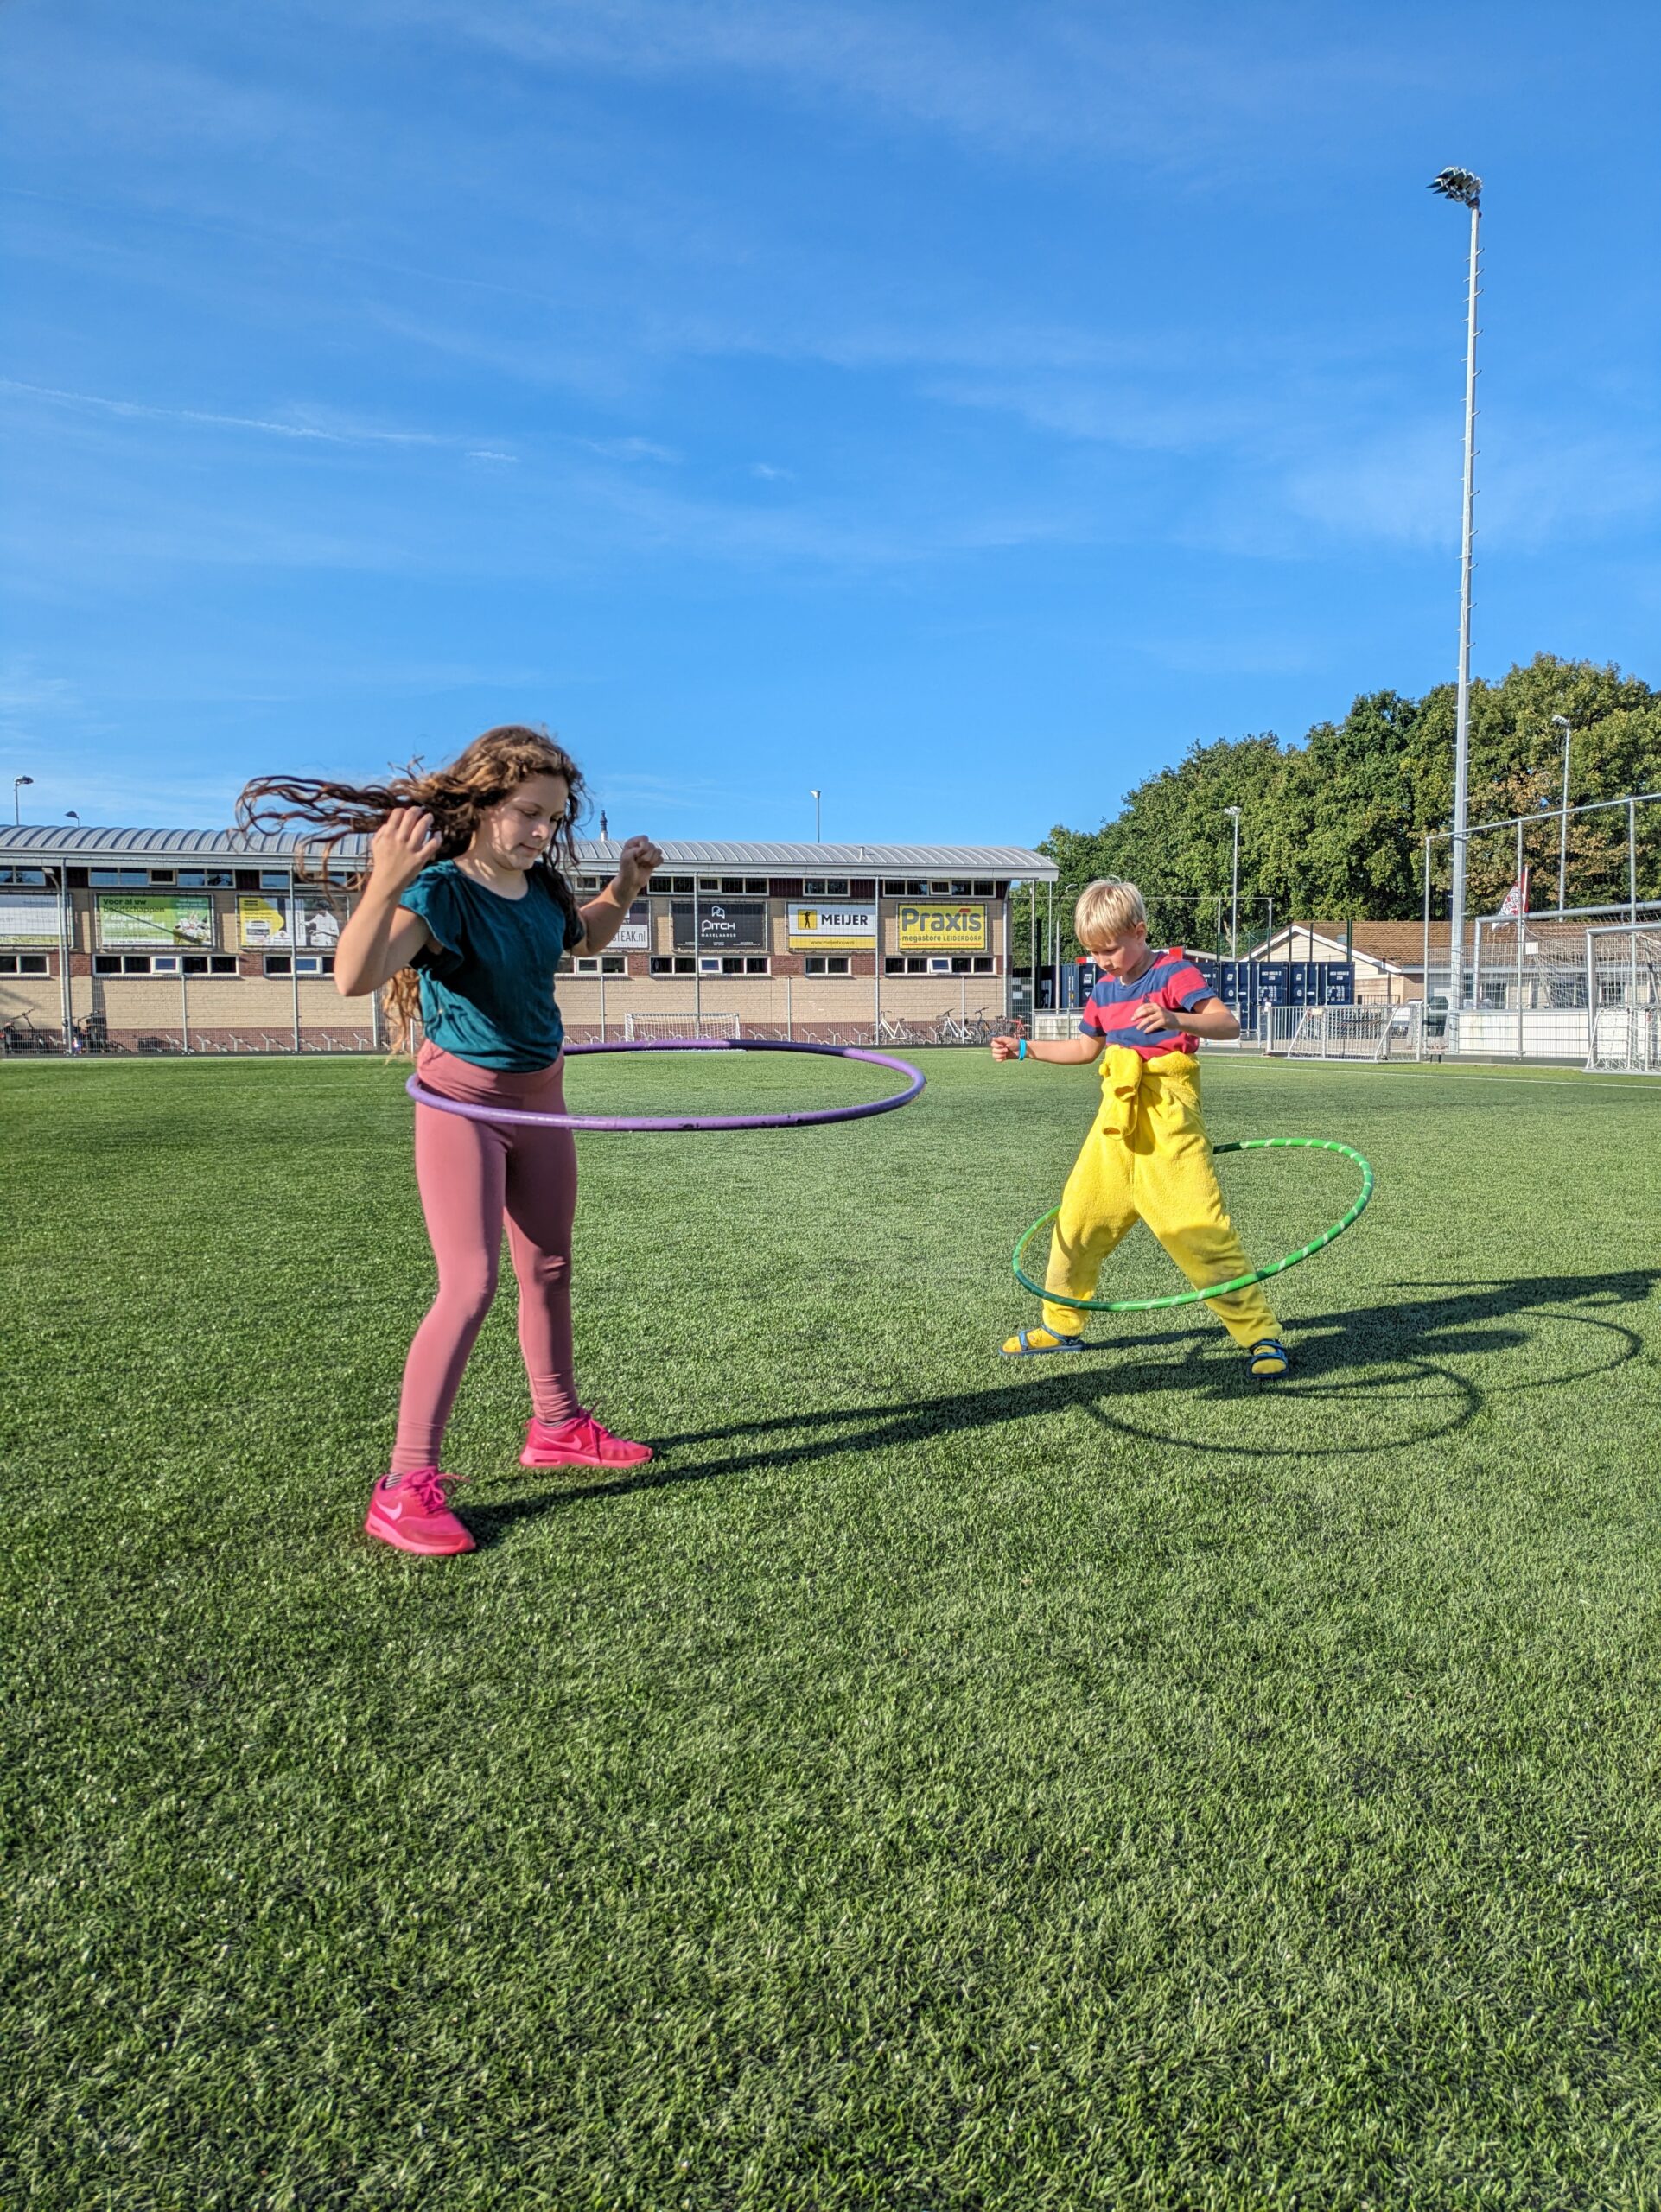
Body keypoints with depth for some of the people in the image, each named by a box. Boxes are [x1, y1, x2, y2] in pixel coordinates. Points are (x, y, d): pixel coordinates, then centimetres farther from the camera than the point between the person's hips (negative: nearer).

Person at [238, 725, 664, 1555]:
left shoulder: (542, 888, -1)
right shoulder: (440, 892, -21)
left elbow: (584, 938, 24)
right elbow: (354, 977, -38)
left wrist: (623, 889, 6)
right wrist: (386, 884, -52)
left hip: (540, 1096, 7)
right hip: (463, 1098, -7)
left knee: (548, 1270, 18)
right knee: (470, 1286, -14)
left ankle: (556, 1425, 37)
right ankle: (406, 1484, -6)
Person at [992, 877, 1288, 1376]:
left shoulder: (1174, 972, -8)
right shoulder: (1105, 989, 14)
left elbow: (1228, 1023, -22)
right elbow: (1085, 1048, 30)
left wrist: (1175, 1020, -40)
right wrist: (1024, 1049, 22)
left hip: (1167, 1119, -7)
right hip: (1117, 1119, 7)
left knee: (1198, 1226, -13)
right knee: (1078, 1217, 8)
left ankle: (1260, 1335, -2)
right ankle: (1061, 1325, 24)